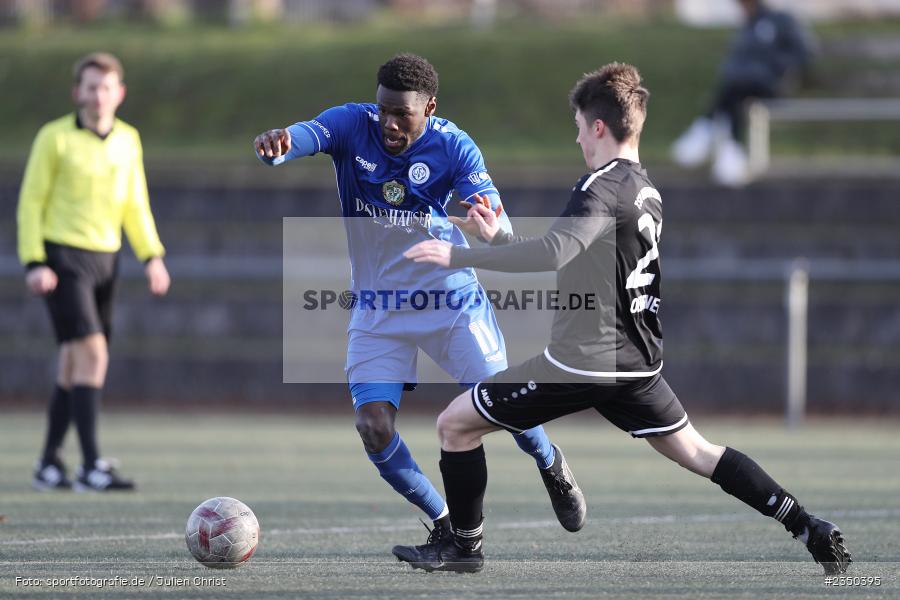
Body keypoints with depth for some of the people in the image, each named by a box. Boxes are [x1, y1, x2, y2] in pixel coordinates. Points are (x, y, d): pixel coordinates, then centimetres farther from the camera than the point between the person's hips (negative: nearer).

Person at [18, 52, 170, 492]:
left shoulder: (128, 141, 10)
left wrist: (151, 257, 6)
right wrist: (33, 263, -12)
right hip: (63, 256, -6)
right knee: (92, 355, -17)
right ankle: (92, 465, -19)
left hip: (105, 258, 6)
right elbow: (31, 202, -4)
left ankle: (49, 464, 18)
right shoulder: (55, 138, -5)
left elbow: (135, 205, 18)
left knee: (75, 366, 9)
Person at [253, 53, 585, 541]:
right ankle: (444, 523, 10)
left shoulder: (453, 148, -14)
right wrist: (275, 144, -56)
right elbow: (302, 136, -32)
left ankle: (549, 466, 34)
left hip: (452, 300, -1)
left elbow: (500, 232, -21)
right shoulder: (352, 125, -12)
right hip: (377, 310, 1)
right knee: (373, 427, -13)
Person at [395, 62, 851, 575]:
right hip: (637, 361, 9)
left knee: (456, 423, 4)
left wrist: (460, 256, -27)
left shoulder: (603, 186, -14)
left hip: (582, 361, -9)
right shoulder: (646, 190, 15)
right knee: (696, 451, 18)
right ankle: (809, 529, 10)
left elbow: (554, 253, -31)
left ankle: (464, 545, 13)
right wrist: (499, 238, 21)